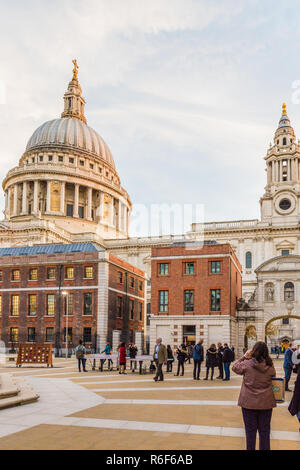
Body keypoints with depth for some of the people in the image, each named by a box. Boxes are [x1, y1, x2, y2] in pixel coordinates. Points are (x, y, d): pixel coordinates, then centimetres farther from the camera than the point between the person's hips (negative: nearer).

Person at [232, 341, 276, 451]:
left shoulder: (247, 364, -13)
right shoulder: (270, 366, -7)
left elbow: (235, 367, 4)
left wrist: (244, 357, 5)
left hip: (249, 402, -1)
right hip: (266, 403, 2)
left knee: (250, 430, 12)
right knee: (264, 430, 14)